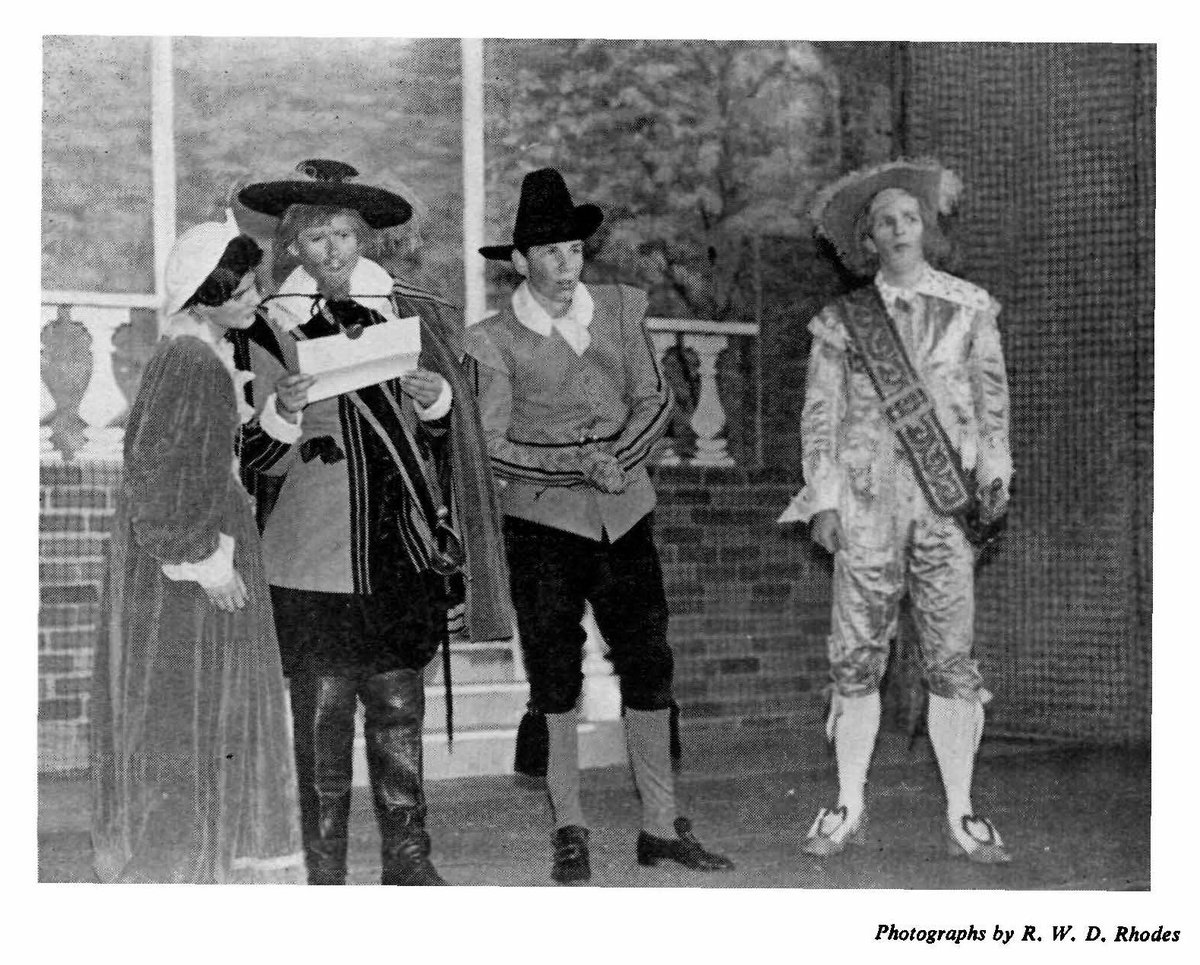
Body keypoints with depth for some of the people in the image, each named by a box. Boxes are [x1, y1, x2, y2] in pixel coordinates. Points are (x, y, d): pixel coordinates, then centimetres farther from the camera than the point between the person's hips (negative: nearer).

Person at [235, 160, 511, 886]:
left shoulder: (404, 314, 10)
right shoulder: (272, 328, 1)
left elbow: (445, 441, 15)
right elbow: (259, 460, -1)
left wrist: (435, 401, -6)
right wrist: (283, 411, -21)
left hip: (400, 549, 3)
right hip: (315, 559, -3)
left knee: (400, 710, 6)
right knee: (322, 714, -1)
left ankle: (408, 858, 15)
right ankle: (324, 870, 8)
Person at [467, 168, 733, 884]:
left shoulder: (622, 308, 6)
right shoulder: (496, 340, -4)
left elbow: (656, 400, 4)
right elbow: (493, 447, -7)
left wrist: (619, 457, -14)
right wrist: (577, 465, -19)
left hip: (625, 515, 3)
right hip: (544, 522, -3)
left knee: (649, 668, 4)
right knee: (556, 678, 2)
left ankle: (662, 826, 13)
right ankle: (570, 833, 14)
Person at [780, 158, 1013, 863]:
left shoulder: (969, 308, 10)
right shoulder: (842, 321, 8)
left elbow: (992, 396, 12)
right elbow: (820, 415, 8)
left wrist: (995, 474, 1)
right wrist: (823, 498, 0)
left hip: (946, 498, 0)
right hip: (867, 502, 0)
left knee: (954, 660, -1)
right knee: (856, 660, 2)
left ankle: (960, 814, 8)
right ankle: (849, 809, 12)